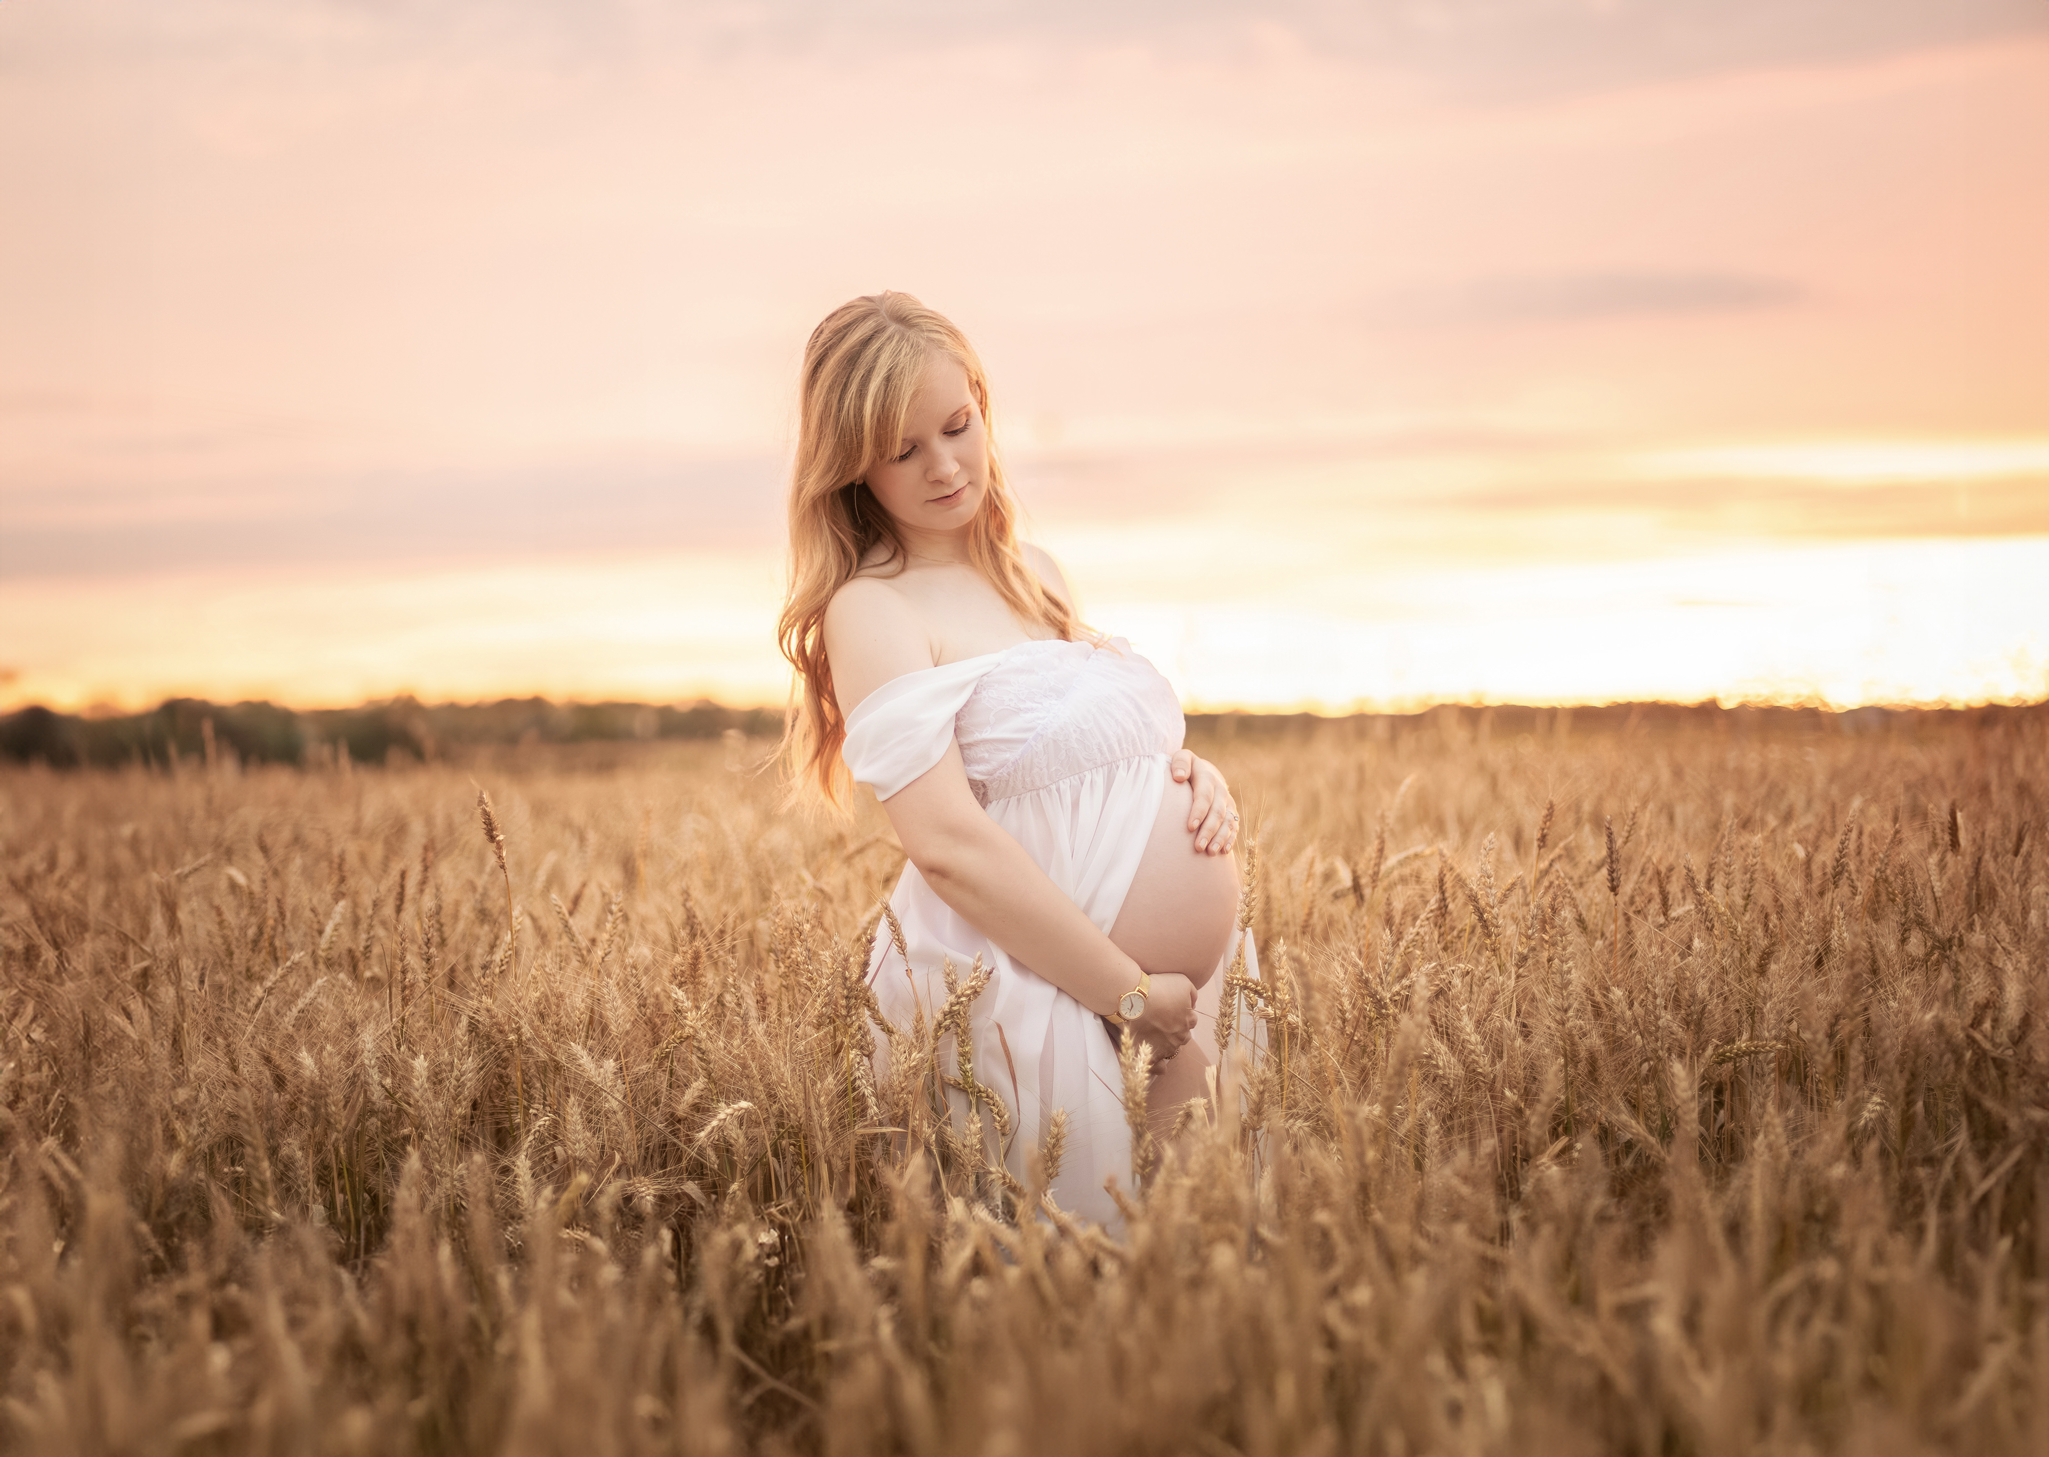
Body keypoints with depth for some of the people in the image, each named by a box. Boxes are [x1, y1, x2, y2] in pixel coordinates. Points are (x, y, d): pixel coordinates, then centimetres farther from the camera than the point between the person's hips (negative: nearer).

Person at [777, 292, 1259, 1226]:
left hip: (1175, 992, 8)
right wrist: (1129, 994, -19)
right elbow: (950, 843, -21)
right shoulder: (872, 609, -10)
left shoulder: (1035, 577, 14)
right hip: (1030, 1000, -8)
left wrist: (1192, 773, 3)